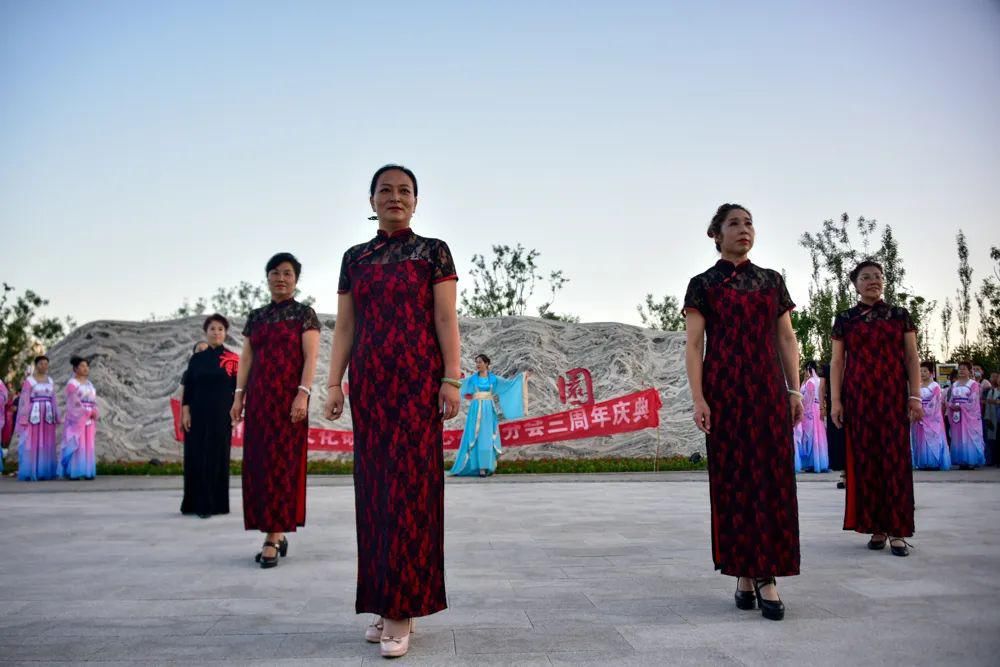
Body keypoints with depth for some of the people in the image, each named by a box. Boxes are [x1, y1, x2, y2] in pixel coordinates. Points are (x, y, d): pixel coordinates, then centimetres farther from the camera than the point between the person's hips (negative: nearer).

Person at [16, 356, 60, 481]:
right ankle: (30, 473, 0)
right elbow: (24, 400, -6)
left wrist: (56, 418, 10)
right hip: (33, 415, -5)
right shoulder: (28, 381, -2)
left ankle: (44, 472, 9)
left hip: (47, 416, 5)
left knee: (47, 445, 4)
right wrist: (24, 419, -13)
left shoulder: (50, 381, 13)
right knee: (31, 444, -4)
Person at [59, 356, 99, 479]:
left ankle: (86, 472, 5)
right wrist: (90, 413, -15)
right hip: (76, 418, -7)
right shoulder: (71, 384, -6)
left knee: (88, 445, 3)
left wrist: (95, 414, -4)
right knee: (75, 444, -8)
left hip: (88, 419, 7)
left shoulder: (89, 384, 16)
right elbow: (75, 403, -14)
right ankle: (72, 472, -5)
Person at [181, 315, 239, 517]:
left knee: (218, 457, 1)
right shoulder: (196, 358, 7)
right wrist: (185, 412, -3)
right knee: (197, 457, 1)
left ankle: (216, 503, 7)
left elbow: (237, 388, 1)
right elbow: (188, 387, 5)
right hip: (198, 414, 2)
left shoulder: (233, 359, 2)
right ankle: (198, 502, 8)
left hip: (221, 415, -1)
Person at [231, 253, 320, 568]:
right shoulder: (256, 317, 15)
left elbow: (311, 356, -7)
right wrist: (239, 395, 4)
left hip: (289, 396, -5)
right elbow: (246, 358, 13)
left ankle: (272, 538, -4)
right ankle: (278, 533, 13)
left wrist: (303, 394, -18)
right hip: (259, 397, 5)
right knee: (259, 463, 4)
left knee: (282, 462, -5)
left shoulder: (304, 314, 1)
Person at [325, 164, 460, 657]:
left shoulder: (433, 251, 4)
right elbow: (344, 327, 11)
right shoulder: (355, 258, 14)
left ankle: (402, 609, -1)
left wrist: (451, 380, -11)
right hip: (370, 383, 4)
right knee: (375, 486, 6)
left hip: (418, 380, -4)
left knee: (410, 484, -5)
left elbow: (446, 320, -2)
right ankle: (384, 602, 17)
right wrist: (334, 383, 3)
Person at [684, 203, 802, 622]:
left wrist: (794, 390, 4)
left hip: (768, 390, 3)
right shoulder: (704, 284, 4)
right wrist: (698, 398, -11)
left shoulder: (772, 281, 13)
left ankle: (767, 577, 2)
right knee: (732, 477, 1)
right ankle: (743, 573, 10)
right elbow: (694, 345, -2)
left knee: (772, 477, -2)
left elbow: (786, 339, 12)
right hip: (724, 390, -3)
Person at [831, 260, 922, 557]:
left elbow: (912, 358, 6)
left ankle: (897, 531, 1)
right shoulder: (845, 319, 8)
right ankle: (876, 527, 10)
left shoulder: (900, 315, 9)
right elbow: (837, 362, 5)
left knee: (896, 459, -3)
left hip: (893, 396, 0)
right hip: (858, 398, 0)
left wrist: (915, 396, -3)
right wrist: (835, 400, -3)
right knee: (864, 460, 1)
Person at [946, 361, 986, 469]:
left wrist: (961, 406, -15)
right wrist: (952, 406, -8)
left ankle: (971, 461, -3)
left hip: (969, 414, -5)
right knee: (958, 438, 3)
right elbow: (950, 400, 12)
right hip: (956, 414, 5)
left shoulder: (973, 384, -1)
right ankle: (961, 461, 6)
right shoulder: (954, 385, 16)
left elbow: (973, 401, -10)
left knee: (969, 437, -6)